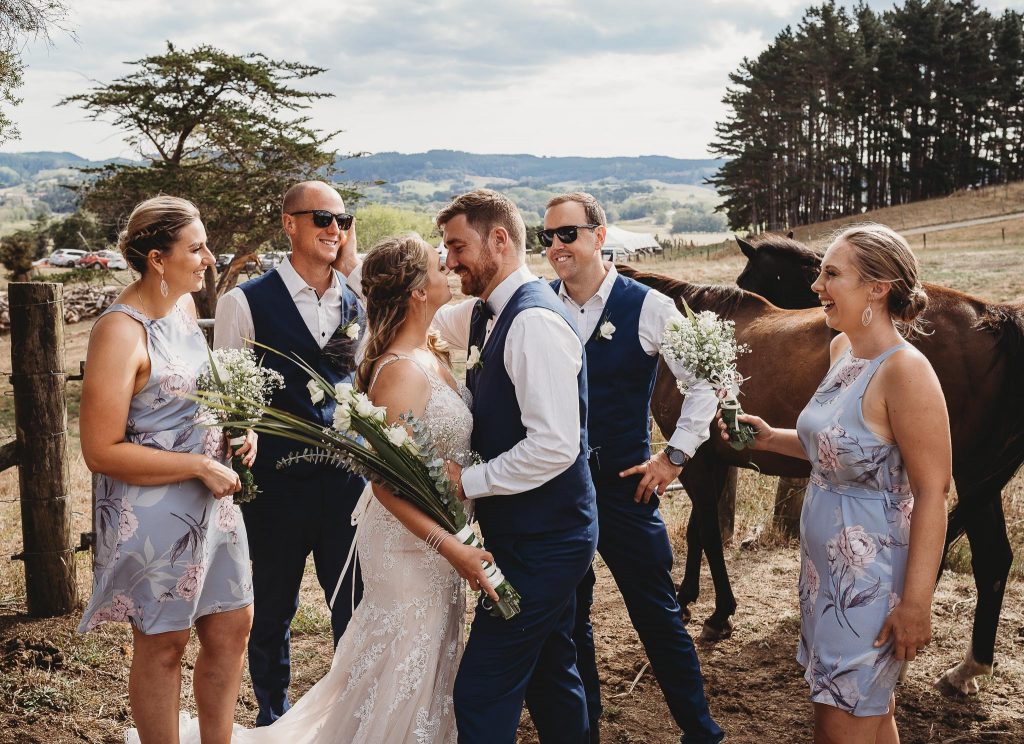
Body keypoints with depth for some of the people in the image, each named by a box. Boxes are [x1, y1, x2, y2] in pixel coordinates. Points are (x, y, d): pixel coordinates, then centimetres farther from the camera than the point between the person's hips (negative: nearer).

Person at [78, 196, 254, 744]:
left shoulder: (183, 304, 4)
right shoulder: (121, 331, -22)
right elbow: (101, 452, -23)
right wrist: (199, 465, -21)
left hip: (211, 500, 8)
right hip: (153, 512, -8)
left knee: (232, 627, 17)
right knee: (162, 645, 10)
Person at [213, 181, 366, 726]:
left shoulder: (355, 303, 7)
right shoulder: (246, 302, -7)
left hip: (347, 478, 3)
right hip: (276, 481, -3)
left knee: (355, 606, 13)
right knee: (272, 610, 14)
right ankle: (272, 720, 35)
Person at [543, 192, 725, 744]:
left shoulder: (647, 307, -9)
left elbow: (705, 382, -2)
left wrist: (675, 455, -5)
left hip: (625, 486, -3)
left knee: (657, 615, 5)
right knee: (568, 616, 15)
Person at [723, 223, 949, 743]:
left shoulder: (905, 370, -22)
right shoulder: (843, 348, 5)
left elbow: (932, 491, -22)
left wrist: (915, 603, -21)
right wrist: (770, 438, 2)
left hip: (871, 578, -8)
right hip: (825, 564, 8)